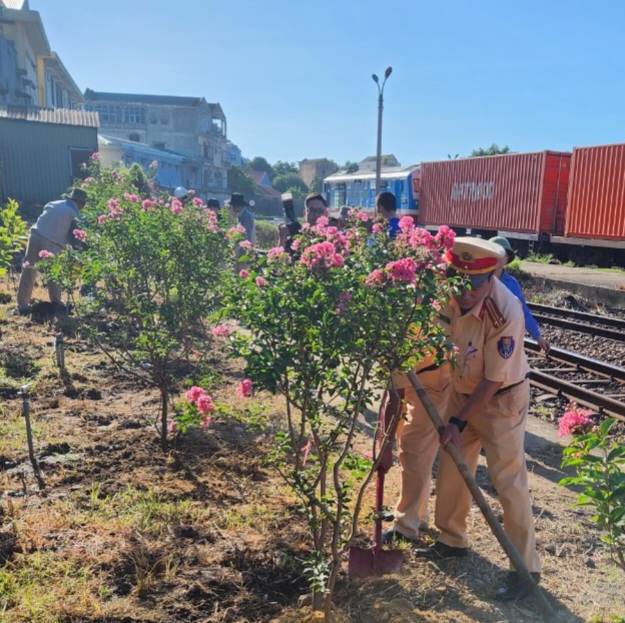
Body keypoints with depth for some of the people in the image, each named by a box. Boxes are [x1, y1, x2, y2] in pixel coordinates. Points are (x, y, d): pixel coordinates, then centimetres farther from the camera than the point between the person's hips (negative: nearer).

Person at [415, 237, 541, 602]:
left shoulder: (506, 313, -31)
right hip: (463, 391, 6)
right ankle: (453, 540, 35)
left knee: (508, 481, 0)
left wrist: (459, 422, -21)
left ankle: (527, 567, 17)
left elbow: (494, 381, -24)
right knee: (451, 469, 15)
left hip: (502, 400, -6)